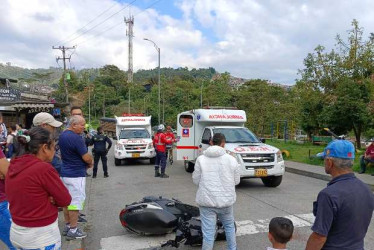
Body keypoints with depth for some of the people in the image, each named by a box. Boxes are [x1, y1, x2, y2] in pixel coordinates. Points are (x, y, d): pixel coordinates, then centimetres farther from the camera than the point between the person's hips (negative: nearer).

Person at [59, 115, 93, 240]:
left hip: (64, 173, 9)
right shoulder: (76, 138, -21)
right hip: (76, 175, -9)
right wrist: (90, 163, 3)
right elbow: (87, 158, -20)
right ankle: (73, 230, 7)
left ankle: (67, 226, 28)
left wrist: (86, 162, 9)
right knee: (76, 202, 0)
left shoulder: (62, 135, 8)